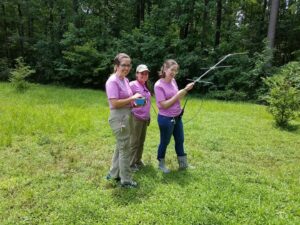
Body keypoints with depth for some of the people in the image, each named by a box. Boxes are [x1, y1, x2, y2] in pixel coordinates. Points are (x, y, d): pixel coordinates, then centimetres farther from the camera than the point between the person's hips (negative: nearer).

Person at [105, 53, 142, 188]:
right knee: (125, 148, 1)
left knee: (120, 146, 20)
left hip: (127, 115, 10)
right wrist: (132, 98, -18)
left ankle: (114, 174, 36)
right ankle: (126, 180, 17)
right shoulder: (113, 81, -17)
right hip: (119, 117, -9)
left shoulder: (125, 80, 11)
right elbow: (114, 103, -23)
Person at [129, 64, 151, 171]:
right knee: (134, 142, 0)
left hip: (145, 118, 8)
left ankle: (138, 160, 29)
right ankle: (131, 163, 14)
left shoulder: (145, 86, 13)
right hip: (136, 117, -8)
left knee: (141, 141, 15)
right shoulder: (132, 85, -11)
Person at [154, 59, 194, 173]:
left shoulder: (173, 81, 2)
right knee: (165, 142, 10)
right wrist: (178, 95, -21)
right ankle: (161, 164, 32)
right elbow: (164, 105, -21)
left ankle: (183, 164, 33)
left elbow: (177, 98, 10)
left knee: (180, 140, 17)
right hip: (166, 119, -7)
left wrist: (186, 89, -4)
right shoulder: (158, 85, -18)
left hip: (177, 117, 7)